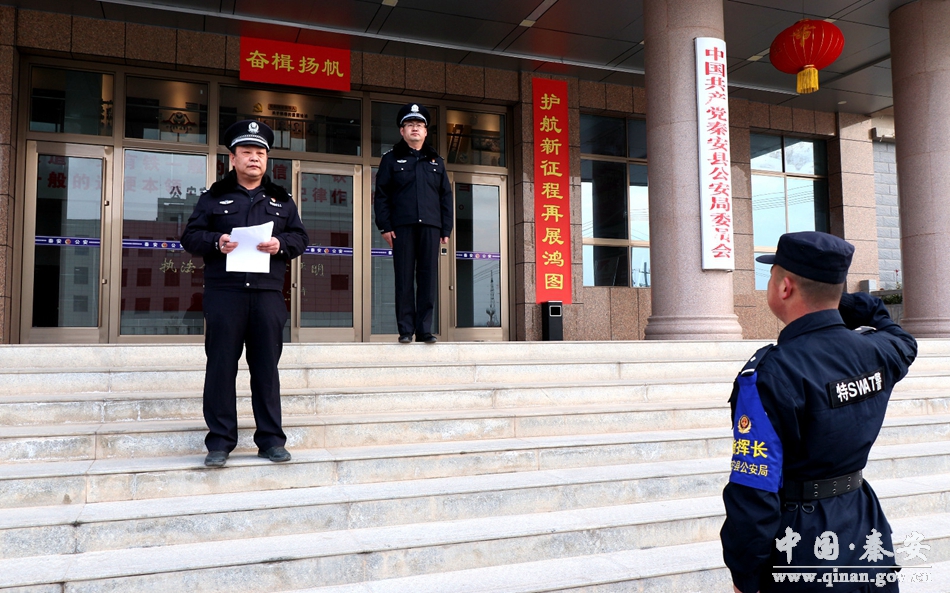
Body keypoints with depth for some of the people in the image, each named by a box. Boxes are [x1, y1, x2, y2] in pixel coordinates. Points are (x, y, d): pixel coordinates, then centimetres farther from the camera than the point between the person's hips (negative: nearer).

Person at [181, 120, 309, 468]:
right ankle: (220, 442, 8)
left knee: (266, 368, 4)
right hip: (224, 292, -1)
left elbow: (301, 237, 12)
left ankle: (271, 440, 12)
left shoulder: (282, 201, 17)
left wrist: (281, 244, -8)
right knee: (221, 367, 0)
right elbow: (190, 237, 7)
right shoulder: (214, 197, 12)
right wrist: (216, 241, -12)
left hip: (268, 293, 2)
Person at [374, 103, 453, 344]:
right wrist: (385, 226, -6)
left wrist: (446, 229, 7)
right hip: (402, 226, -2)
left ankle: (424, 329, 5)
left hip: (430, 227, 2)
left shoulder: (436, 161, 18)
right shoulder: (391, 159, 10)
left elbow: (446, 196, 15)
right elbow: (381, 195, 4)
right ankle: (405, 330, 2)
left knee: (428, 279, 0)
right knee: (404, 279, -2)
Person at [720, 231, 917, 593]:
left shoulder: (769, 376, -25)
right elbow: (904, 343, 24)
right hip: (868, 538, 6)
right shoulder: (878, 351, -5)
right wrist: (841, 302, 11)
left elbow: (753, 495, -24)